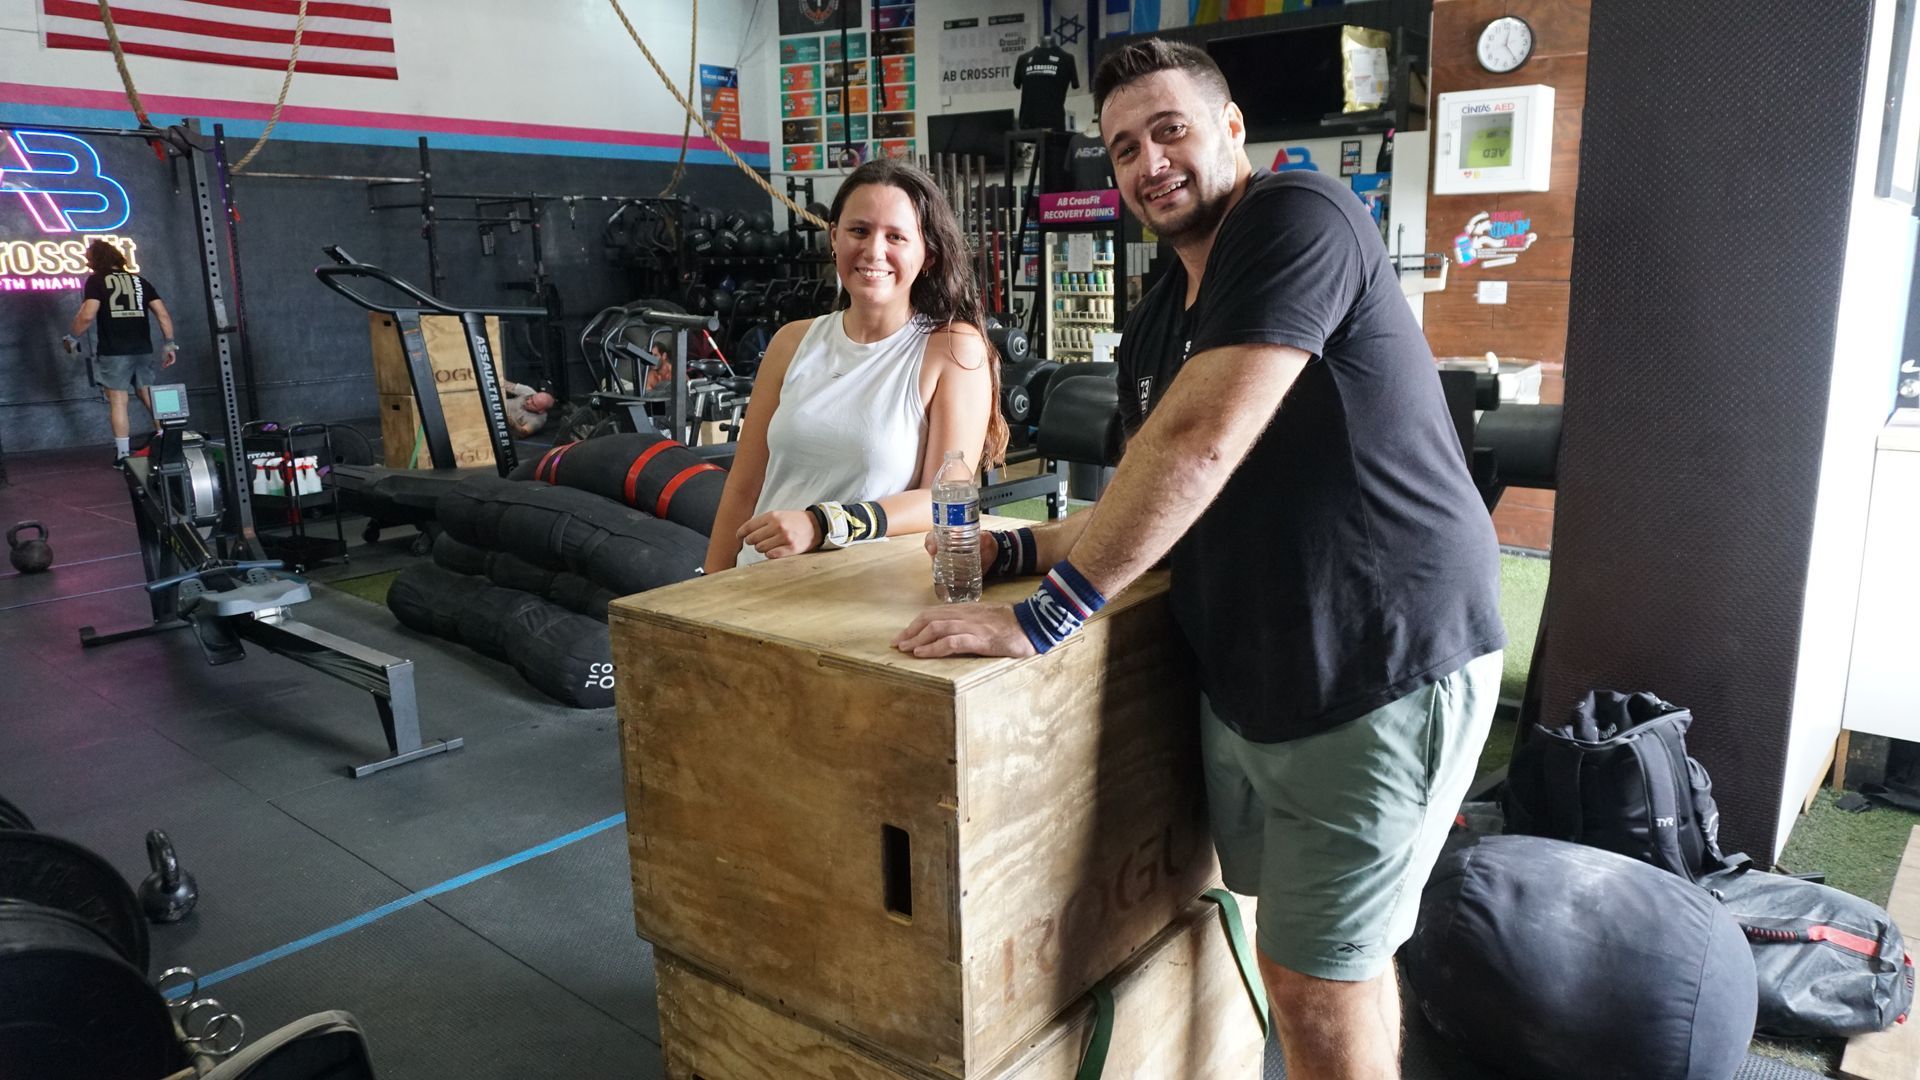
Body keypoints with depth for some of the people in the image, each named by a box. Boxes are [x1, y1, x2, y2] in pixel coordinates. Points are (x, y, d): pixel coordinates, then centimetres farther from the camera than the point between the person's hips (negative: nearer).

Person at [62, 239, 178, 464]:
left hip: (114, 352, -4)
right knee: (150, 398, 14)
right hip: (142, 350, 4)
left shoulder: (96, 280, 0)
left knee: (118, 401, 0)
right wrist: (169, 344, 11)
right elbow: (163, 314, 6)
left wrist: (72, 337, 2)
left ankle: (123, 454, -1)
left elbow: (87, 316, -12)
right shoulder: (139, 280, 14)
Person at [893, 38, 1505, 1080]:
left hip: (1382, 667, -8)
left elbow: (1199, 446, -25)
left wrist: (1045, 614, -23)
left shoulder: (1298, 218, -14)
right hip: (1244, 672, 8)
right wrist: (1019, 548, 5)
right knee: (1312, 952, 19)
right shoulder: (1155, 322, 12)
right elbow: (1154, 503, 19)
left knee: (1320, 983, 1)